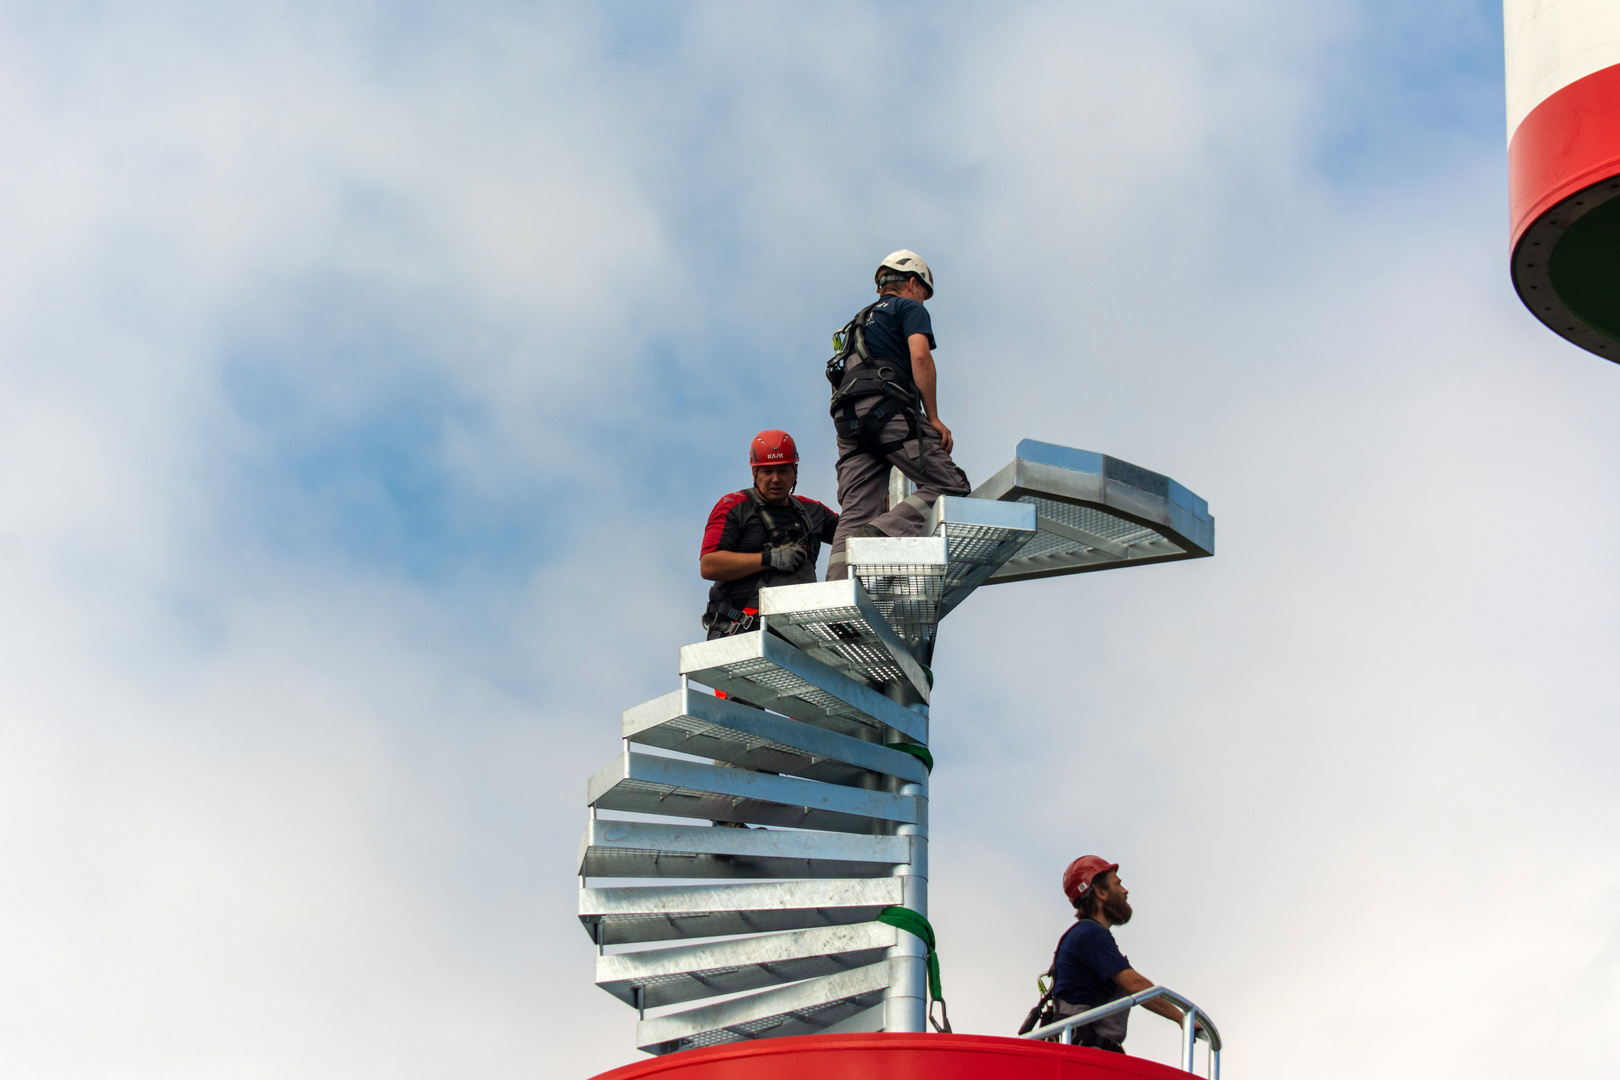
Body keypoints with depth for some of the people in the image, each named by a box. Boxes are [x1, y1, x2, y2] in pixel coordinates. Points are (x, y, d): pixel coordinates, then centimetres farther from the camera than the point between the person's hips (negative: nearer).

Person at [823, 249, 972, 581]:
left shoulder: (861, 322, 37)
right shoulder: (910, 308, 15)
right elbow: (920, 356, -5)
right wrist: (934, 418, -5)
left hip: (848, 416, 8)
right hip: (889, 407, -8)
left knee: (855, 514, -6)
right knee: (950, 488, -11)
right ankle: (878, 535, -32)